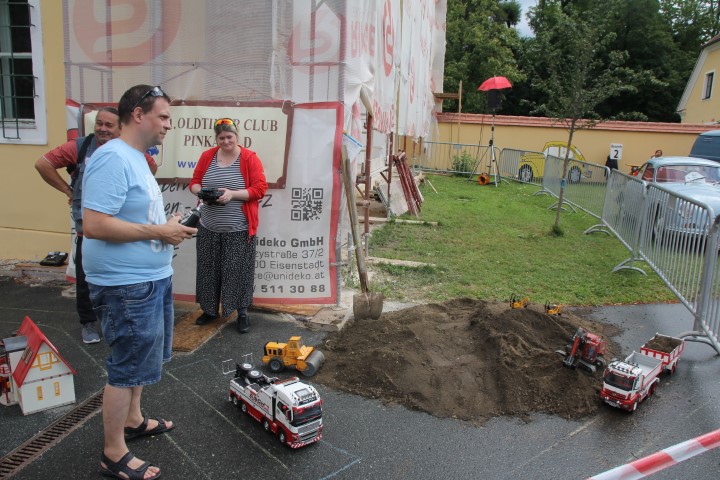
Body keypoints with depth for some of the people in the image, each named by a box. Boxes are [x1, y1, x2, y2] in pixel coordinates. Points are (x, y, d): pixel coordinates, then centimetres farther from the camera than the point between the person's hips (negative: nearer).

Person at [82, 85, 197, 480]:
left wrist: (168, 228, 6)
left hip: (151, 278, 10)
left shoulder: (136, 158, 12)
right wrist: (160, 232, -21)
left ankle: (132, 420, 43)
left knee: (141, 358, 23)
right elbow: (94, 225, -27)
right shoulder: (113, 158, -20)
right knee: (127, 368, 3)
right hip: (127, 286, -10)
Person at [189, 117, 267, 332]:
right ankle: (210, 310, 28)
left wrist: (232, 194, -21)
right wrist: (201, 191, -12)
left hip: (239, 229, -4)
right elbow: (194, 182, 11)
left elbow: (260, 188, -10)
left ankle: (242, 313, 15)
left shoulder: (249, 158, -5)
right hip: (209, 227, 4)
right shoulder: (207, 156, 6)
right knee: (209, 270, 12)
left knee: (239, 271, 2)